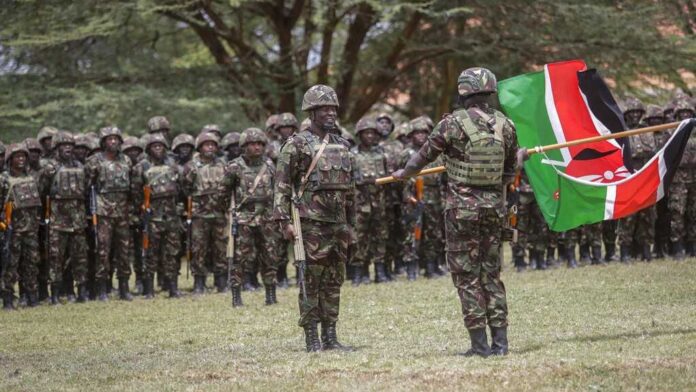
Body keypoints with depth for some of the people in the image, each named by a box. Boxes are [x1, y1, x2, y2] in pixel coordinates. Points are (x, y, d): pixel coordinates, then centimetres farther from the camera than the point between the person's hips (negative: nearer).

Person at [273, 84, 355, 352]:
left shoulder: (341, 145, 15)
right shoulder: (297, 145, -4)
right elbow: (282, 184, -7)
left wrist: (351, 224, 18)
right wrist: (284, 221, -14)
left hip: (338, 222, 6)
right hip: (311, 222, -6)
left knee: (334, 281, 7)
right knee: (311, 281, -4)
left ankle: (330, 335, 13)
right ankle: (311, 338, 0)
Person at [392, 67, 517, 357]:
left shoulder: (454, 123, -11)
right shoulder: (505, 126, 2)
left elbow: (425, 154, 1)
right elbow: (509, 171, 12)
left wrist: (403, 174, 19)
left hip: (462, 206, -4)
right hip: (494, 206, 5)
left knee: (466, 275, 1)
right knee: (491, 273, 12)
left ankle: (480, 344, -2)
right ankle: (500, 341, 8)